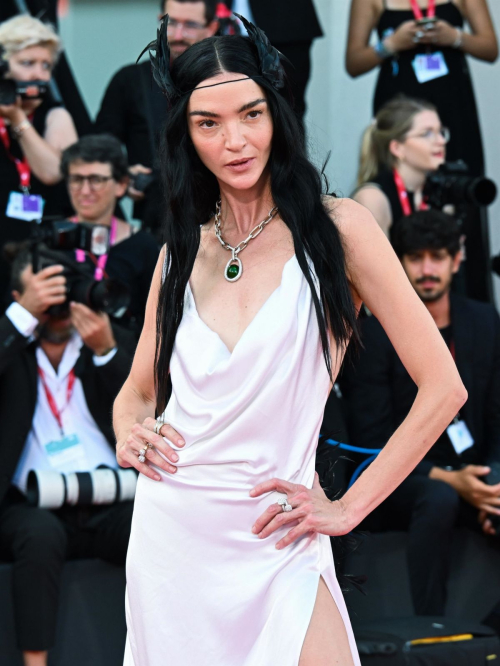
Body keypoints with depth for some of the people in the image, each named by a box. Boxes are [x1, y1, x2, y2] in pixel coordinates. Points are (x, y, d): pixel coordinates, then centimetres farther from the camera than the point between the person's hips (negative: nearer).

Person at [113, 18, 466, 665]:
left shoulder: (336, 229, -5)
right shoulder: (181, 251, 9)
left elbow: (442, 387, -6)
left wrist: (349, 508, -6)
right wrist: (129, 434, -2)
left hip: (271, 542, -4)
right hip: (166, 532, 4)